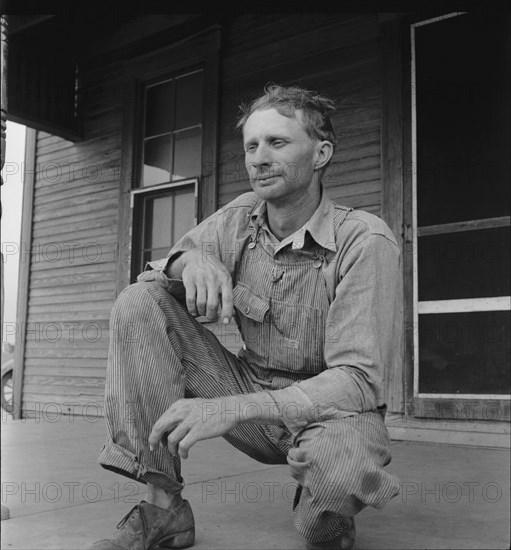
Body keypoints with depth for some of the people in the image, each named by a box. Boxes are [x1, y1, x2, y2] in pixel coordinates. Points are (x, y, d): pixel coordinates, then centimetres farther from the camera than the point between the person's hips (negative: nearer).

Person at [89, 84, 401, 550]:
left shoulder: (365, 241, -19)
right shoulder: (239, 218, -1)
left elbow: (357, 379, -25)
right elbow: (147, 276, 3)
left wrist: (231, 408, -36)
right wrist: (189, 260, -23)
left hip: (330, 410, -5)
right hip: (251, 395, 5)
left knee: (338, 461, -42)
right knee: (140, 303, -12)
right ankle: (163, 508, -11)